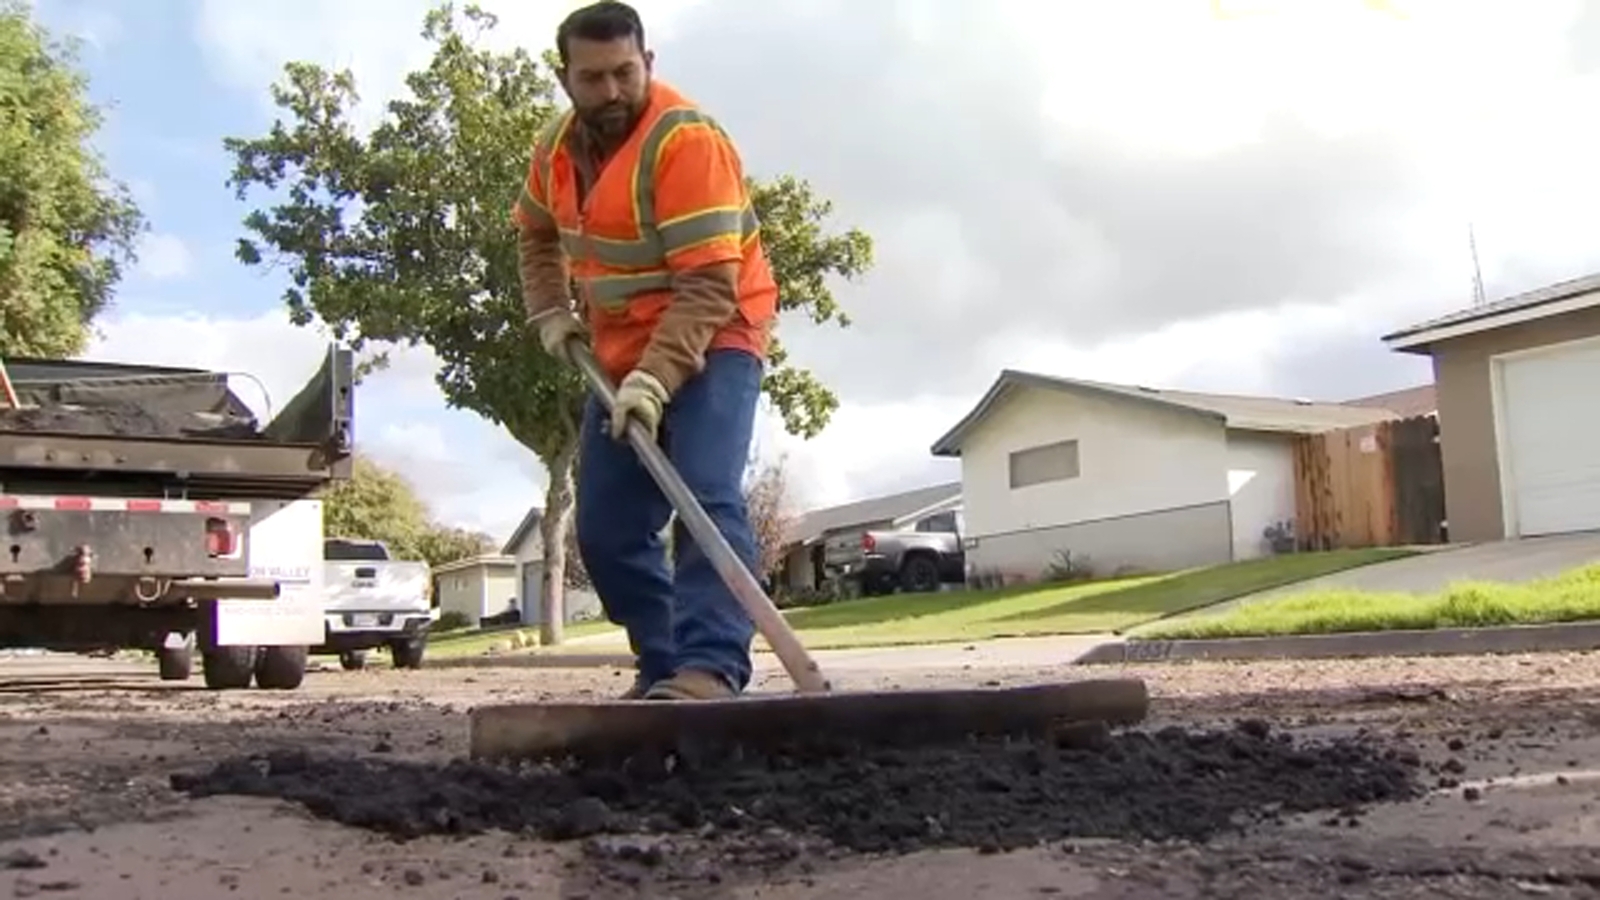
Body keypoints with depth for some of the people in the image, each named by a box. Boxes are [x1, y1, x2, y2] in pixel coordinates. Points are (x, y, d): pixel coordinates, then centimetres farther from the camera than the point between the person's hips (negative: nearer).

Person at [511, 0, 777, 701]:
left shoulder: (685, 140, -22)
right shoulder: (558, 145, 3)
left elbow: (709, 287, -28)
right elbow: (536, 234, 23)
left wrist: (656, 380, -36)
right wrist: (551, 312, 8)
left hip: (711, 342, -8)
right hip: (620, 357, 8)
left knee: (706, 499, -26)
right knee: (605, 530, 6)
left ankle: (710, 667, -32)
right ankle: (664, 667, 14)